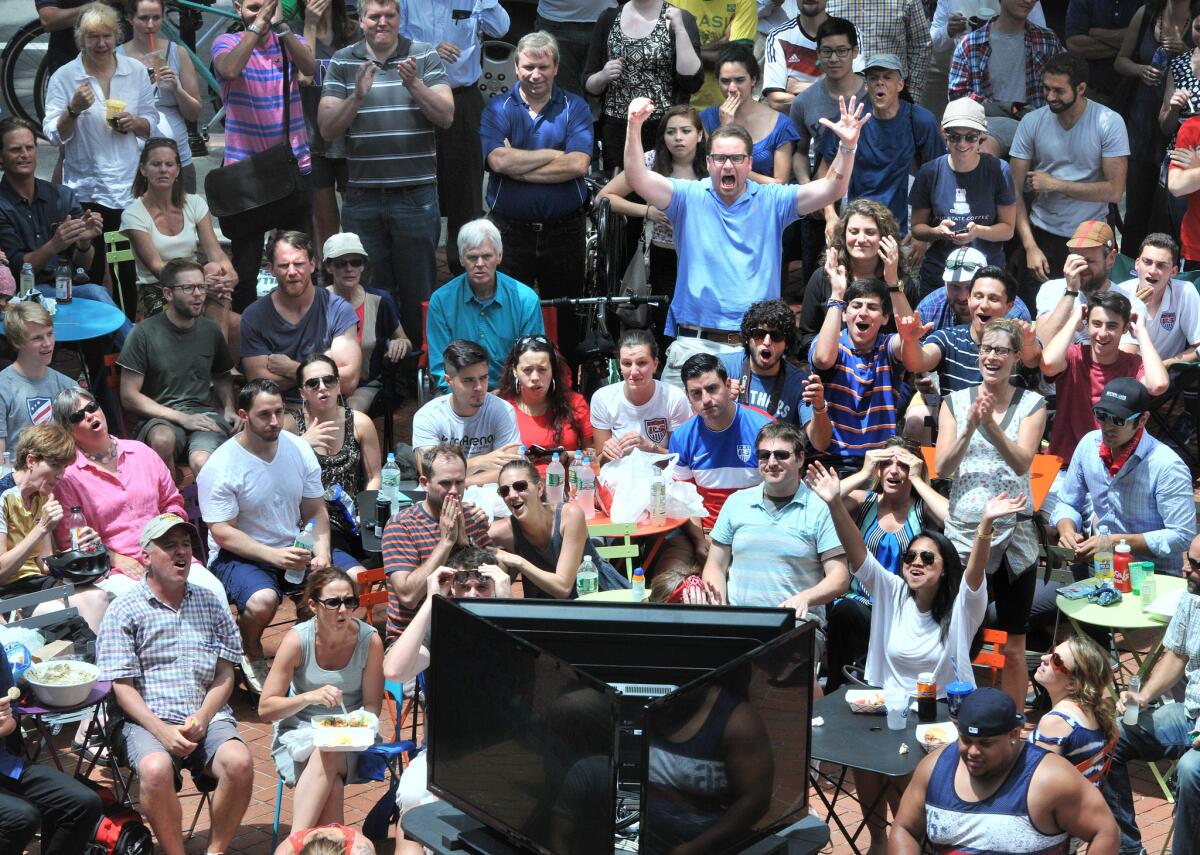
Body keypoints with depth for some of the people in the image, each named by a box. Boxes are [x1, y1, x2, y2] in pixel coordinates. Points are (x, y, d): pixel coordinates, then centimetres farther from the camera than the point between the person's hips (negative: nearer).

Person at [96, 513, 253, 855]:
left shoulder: (211, 605, 15)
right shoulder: (124, 611, 5)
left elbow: (225, 675, 12)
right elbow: (122, 687, -1)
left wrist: (201, 719, -7)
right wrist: (162, 731, -15)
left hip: (208, 716, 3)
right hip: (147, 720, -2)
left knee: (239, 762, -29)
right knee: (155, 769, -35)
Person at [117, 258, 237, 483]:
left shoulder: (210, 330, 13)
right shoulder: (144, 334, -1)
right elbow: (129, 396, -4)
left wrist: (229, 408, 10)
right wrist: (182, 418, -11)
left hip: (204, 413, 2)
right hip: (160, 418, -2)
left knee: (201, 462, -34)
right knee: (162, 439, -39)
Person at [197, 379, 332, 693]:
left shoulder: (298, 449, 1)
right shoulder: (222, 466, -14)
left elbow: (316, 511, 7)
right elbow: (223, 533, -16)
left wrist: (322, 552, -13)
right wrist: (274, 556, -27)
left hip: (294, 549, 5)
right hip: (238, 556, -5)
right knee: (263, 600, -36)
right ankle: (250, 654, 0)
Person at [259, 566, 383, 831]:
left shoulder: (369, 640, -9)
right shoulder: (297, 640, -12)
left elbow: (372, 705, 0)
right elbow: (265, 708, -9)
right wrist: (309, 697, -26)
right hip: (300, 733, 0)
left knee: (327, 757, -36)